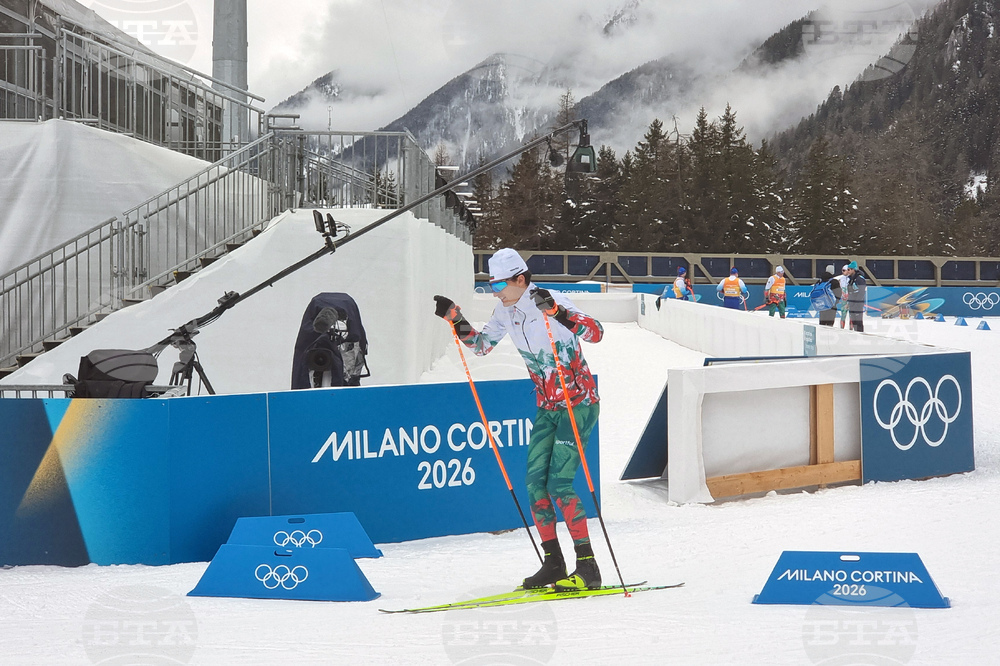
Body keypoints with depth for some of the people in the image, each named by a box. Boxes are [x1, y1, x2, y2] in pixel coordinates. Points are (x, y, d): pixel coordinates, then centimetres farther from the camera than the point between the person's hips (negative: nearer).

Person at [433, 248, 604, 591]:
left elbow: (595, 332, -32)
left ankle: (588, 566, -10)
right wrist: (456, 320, 3)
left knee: (558, 483, -15)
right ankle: (553, 564, 9)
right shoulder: (505, 311, 3)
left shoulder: (553, 301, -19)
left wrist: (555, 311, -44)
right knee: (535, 482, 1)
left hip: (579, 404, -8)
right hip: (547, 407, 8)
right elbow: (481, 344, 19)